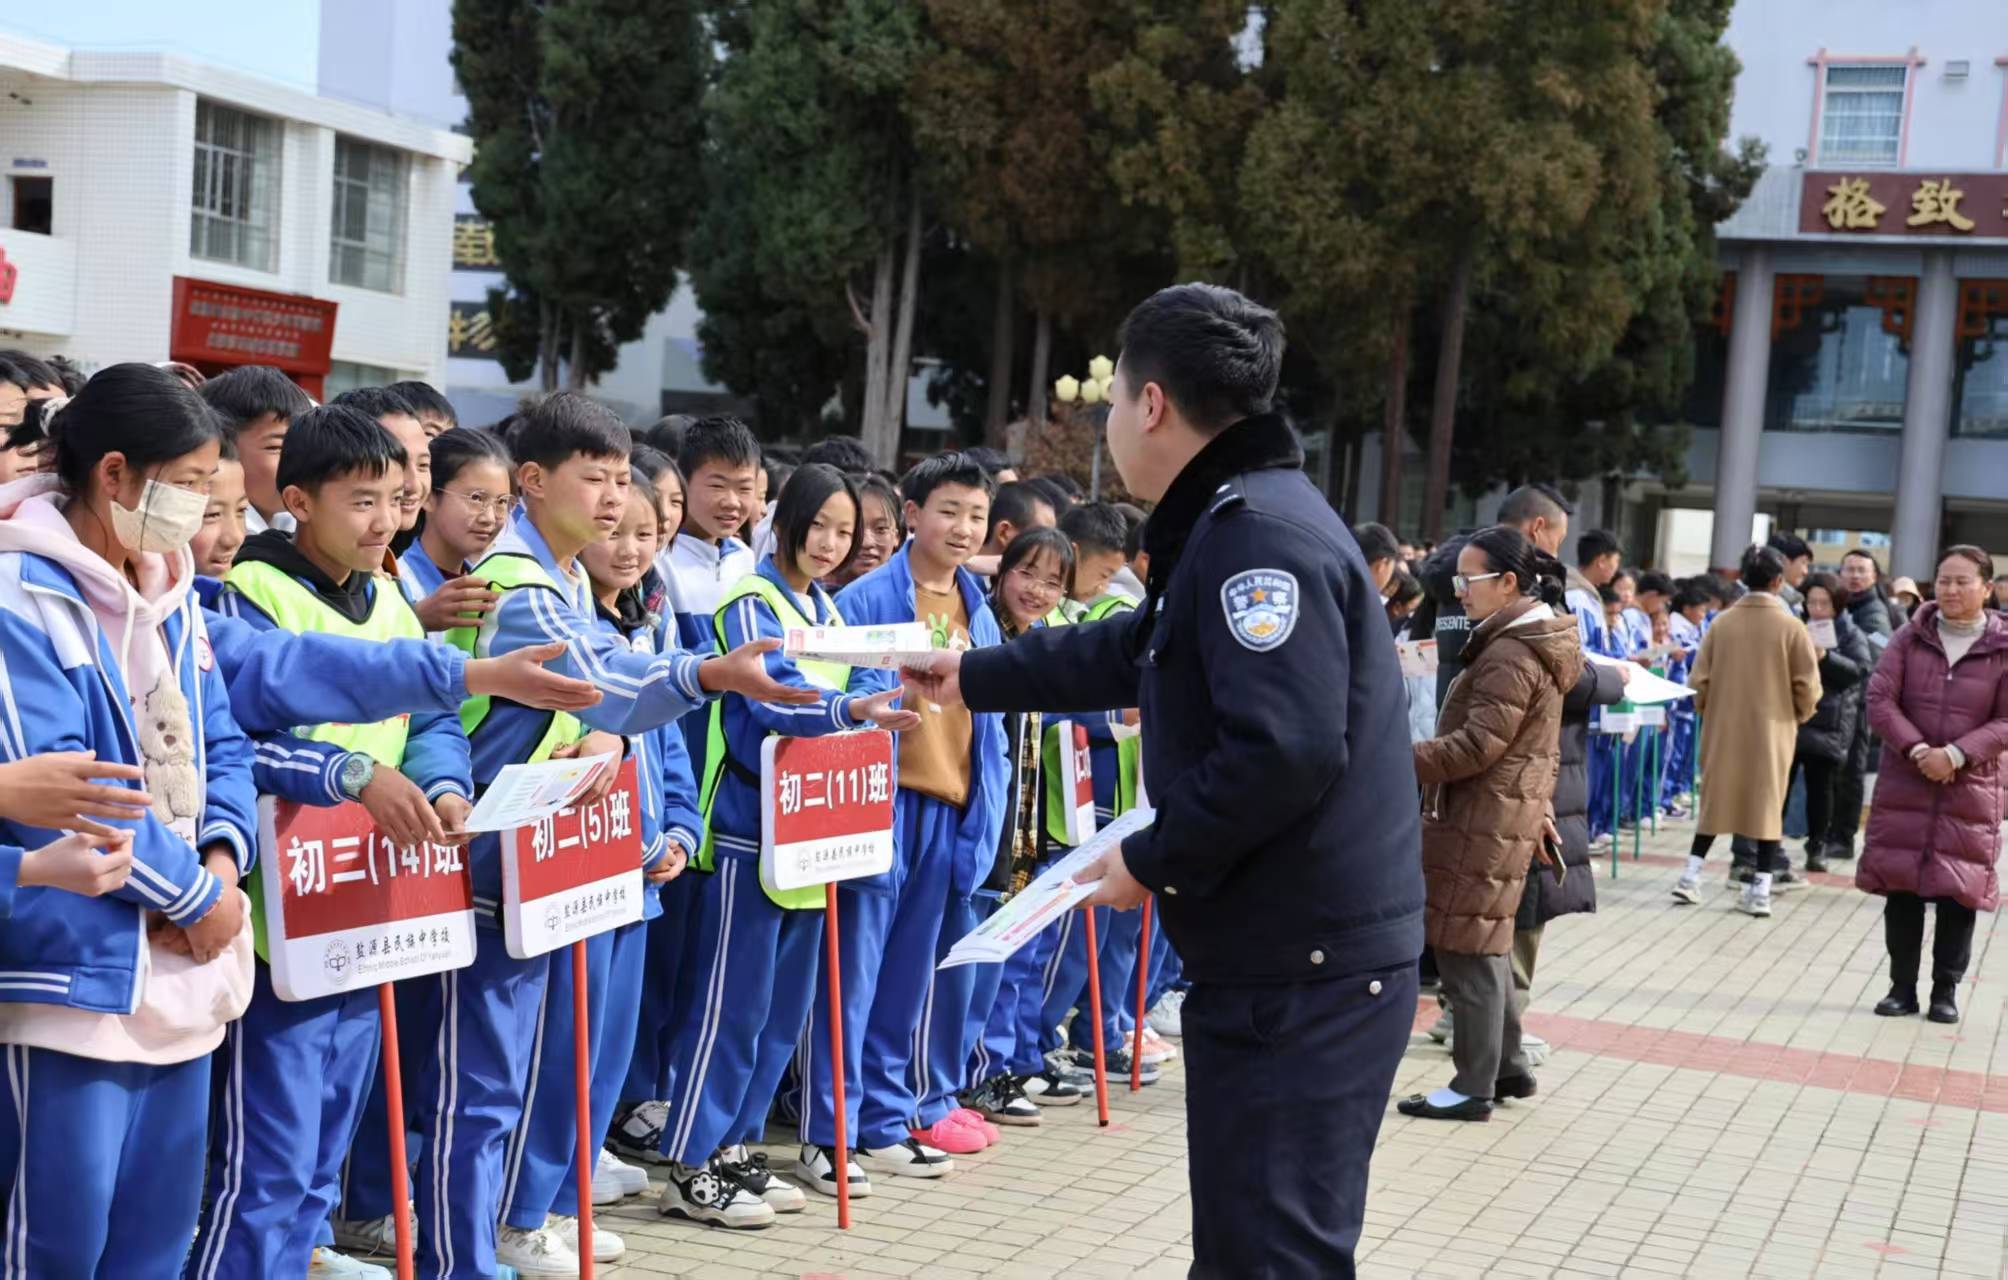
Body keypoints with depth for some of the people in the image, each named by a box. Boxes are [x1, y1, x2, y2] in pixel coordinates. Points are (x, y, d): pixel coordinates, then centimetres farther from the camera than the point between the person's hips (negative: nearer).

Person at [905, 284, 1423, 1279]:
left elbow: (1284, 753, -28)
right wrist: (973, 677, 37)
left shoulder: (1262, 534, -18)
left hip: (1306, 970, -11)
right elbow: (1127, 653, 31)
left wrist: (1155, 861, -16)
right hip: (1275, 956, 11)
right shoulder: (1233, 527, 17)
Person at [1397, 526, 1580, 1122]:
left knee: (1468, 951, -5)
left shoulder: (1511, 654, -17)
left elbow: (1476, 745, -22)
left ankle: (1474, 1087, 1)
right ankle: (1509, 1067, 24)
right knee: (1486, 948, 17)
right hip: (1511, 816, 10)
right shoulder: (1536, 643, 17)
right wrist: (1540, 815, 25)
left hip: (1480, 822, -10)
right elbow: (1544, 751, 22)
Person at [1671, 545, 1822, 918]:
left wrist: (1708, 710, 15)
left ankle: (1692, 875, 12)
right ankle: (1761, 888, 5)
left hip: (1723, 726, 2)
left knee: (1715, 799, 14)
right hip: (1772, 727, -2)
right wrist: (1800, 714, 11)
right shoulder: (1791, 626, -9)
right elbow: (1807, 685, -8)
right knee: (1768, 803, 7)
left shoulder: (1721, 622, -4)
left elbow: (1699, 679, -3)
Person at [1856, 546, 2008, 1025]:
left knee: (1959, 893, 2)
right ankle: (1902, 986, 15)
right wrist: (1916, 750, -16)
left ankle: (1946, 991, 14)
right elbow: (1879, 699, -4)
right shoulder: (1911, 638, 2)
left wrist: (1956, 755, -17)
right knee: (1901, 887, 4)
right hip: (1903, 784, 2)